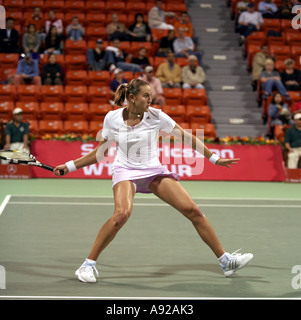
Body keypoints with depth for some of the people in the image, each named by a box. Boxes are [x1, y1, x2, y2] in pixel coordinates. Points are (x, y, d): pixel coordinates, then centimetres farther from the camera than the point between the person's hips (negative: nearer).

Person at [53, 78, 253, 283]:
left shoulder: (156, 116, -7)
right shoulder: (112, 118, -5)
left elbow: (187, 137, 2)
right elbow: (101, 153, 7)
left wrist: (214, 158, 3)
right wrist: (69, 166, 3)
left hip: (154, 171, 2)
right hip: (126, 171, -2)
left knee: (193, 211, -8)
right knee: (122, 213, -33)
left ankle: (225, 261, 6)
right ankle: (88, 264, -19)